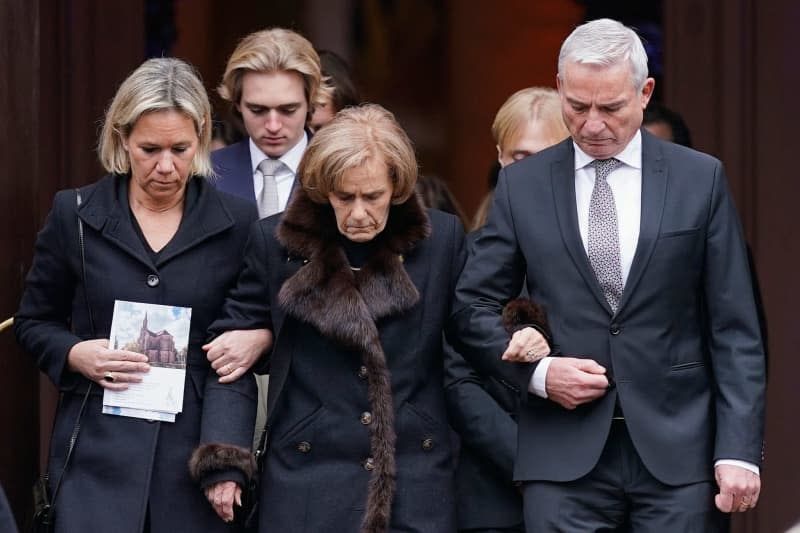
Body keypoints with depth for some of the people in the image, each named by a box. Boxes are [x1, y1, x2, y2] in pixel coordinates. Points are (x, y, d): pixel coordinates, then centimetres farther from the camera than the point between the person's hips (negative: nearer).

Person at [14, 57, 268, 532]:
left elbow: (259, 328, 10)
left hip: (196, 452, 0)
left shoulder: (237, 223, 4)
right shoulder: (75, 216, 5)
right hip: (99, 453, 0)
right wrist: (75, 354, -7)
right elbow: (34, 323, 13)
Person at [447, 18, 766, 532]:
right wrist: (535, 372, -7)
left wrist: (738, 450, -5)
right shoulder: (523, 185, 7)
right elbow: (471, 308, 10)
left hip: (678, 451, 0)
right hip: (565, 459, 0)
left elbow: (734, 330, 3)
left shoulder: (701, 179, 5)